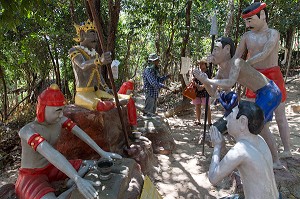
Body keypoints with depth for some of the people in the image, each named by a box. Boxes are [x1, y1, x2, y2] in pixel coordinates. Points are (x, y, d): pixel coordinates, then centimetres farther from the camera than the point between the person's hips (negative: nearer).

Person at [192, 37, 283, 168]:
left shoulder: (236, 62, -25)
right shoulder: (221, 71, 1)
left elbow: (229, 83, -43)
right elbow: (212, 93, -2)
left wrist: (207, 80, -34)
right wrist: (203, 80, -18)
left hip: (270, 92, -10)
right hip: (262, 94, 10)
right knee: (262, 128, 21)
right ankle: (276, 162, 37)